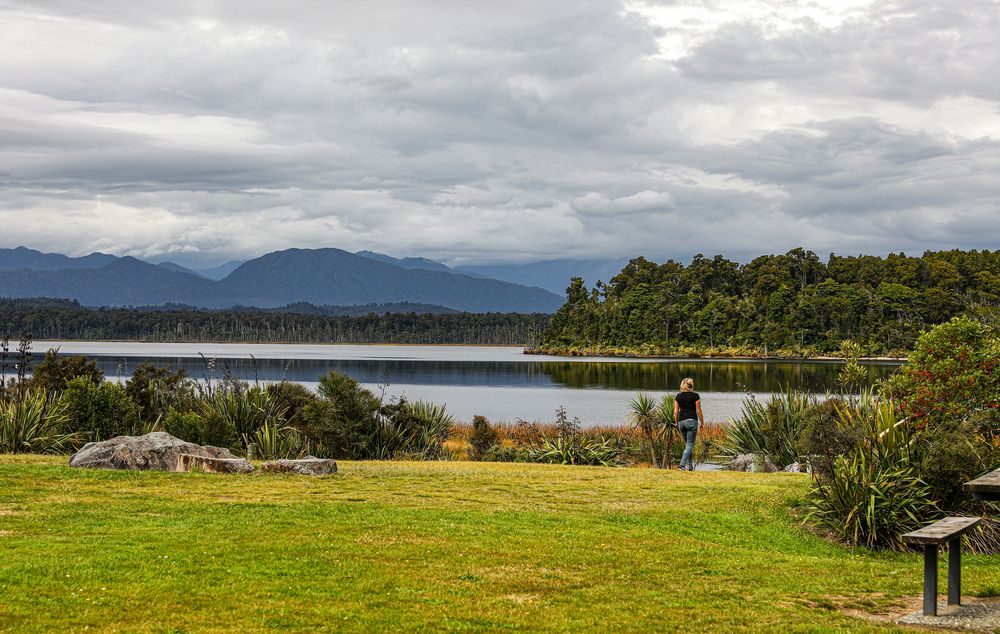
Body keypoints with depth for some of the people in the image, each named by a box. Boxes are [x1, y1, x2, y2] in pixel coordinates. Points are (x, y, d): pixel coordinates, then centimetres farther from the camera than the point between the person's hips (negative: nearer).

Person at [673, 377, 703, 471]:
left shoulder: (678, 396, 8)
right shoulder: (695, 395, -2)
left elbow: (676, 411, 5)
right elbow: (699, 411, -3)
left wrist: (677, 423, 17)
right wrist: (702, 423, 6)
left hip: (681, 421, 4)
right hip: (692, 421, -4)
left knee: (687, 444, 17)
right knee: (690, 444, -3)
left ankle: (690, 466, 17)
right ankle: (682, 465, -18)